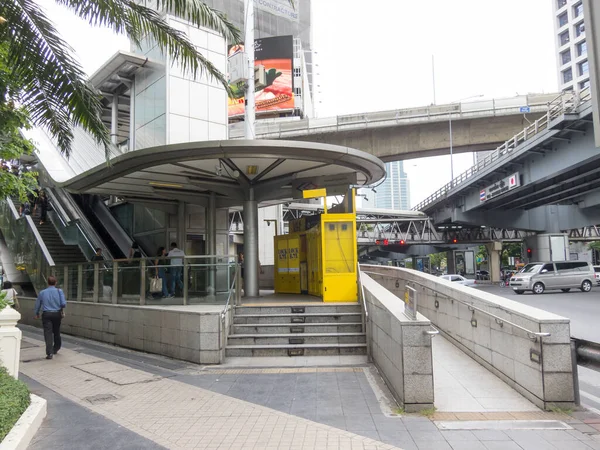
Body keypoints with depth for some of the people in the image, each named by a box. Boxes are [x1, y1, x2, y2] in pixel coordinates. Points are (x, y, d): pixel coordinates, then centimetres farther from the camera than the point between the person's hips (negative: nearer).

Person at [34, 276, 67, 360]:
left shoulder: (42, 292, 3)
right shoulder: (59, 291, -3)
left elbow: (37, 305, 13)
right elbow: (63, 303, -12)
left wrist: (37, 314, 30)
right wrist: (62, 309, 11)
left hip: (46, 314, -1)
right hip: (57, 314, 1)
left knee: (48, 333, -5)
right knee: (56, 332, 19)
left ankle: (49, 353, -14)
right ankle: (56, 349, 36)